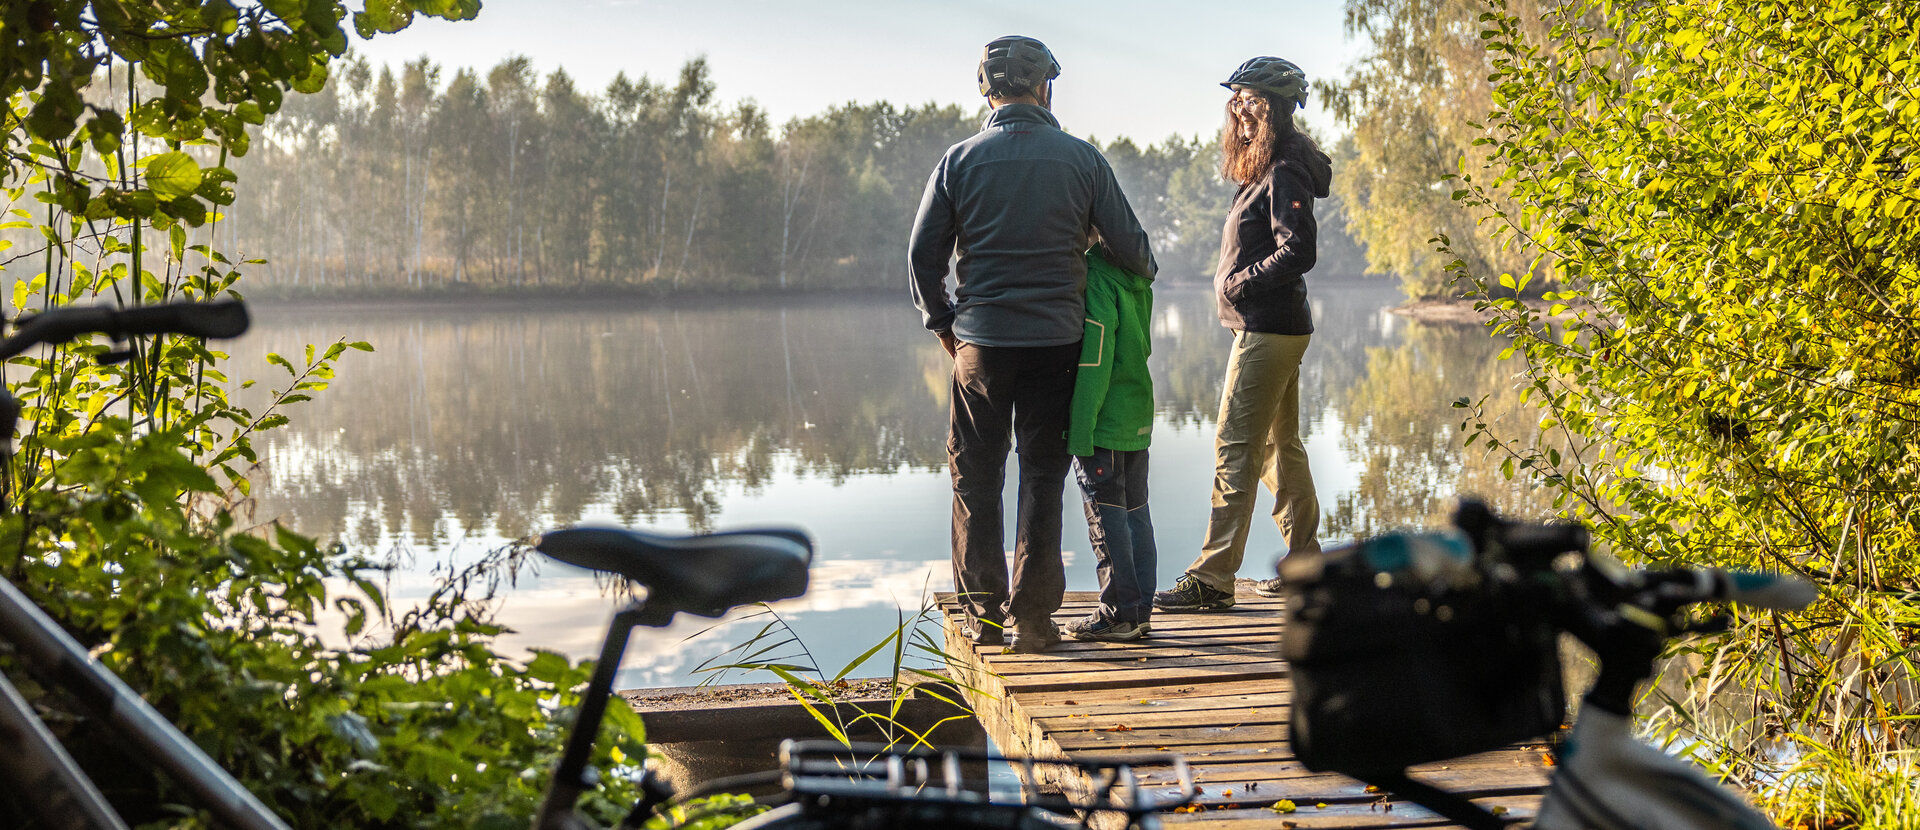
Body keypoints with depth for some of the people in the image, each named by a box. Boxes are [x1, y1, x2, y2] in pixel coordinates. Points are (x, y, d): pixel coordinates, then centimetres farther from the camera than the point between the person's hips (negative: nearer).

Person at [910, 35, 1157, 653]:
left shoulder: (960, 161, -1)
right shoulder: (1081, 159, -1)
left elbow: (923, 255, 1)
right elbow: (1130, 247, 1)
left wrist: (942, 323, 15)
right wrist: (1146, 272, 24)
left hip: (981, 341, 0)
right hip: (1058, 341, 0)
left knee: (976, 479, 10)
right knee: (1043, 476, 8)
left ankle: (983, 616, 12)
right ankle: (1032, 617, 9)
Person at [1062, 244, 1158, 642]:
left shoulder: (1094, 278, -16)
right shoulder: (1138, 278, 10)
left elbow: (1093, 361, -19)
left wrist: (1080, 430, -17)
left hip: (1104, 420, -9)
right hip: (1139, 416, 9)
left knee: (1106, 517, -1)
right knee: (1135, 512, 12)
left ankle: (1119, 612, 3)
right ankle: (1141, 609, 18)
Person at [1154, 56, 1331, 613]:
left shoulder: (1284, 175, -14)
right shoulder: (1269, 171, 17)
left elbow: (1298, 253, -23)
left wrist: (1240, 284, -14)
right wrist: (1239, 283, 8)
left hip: (1267, 331, -11)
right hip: (1274, 329, 11)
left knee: (1235, 451, -10)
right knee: (1280, 447, 15)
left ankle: (1212, 578, -9)